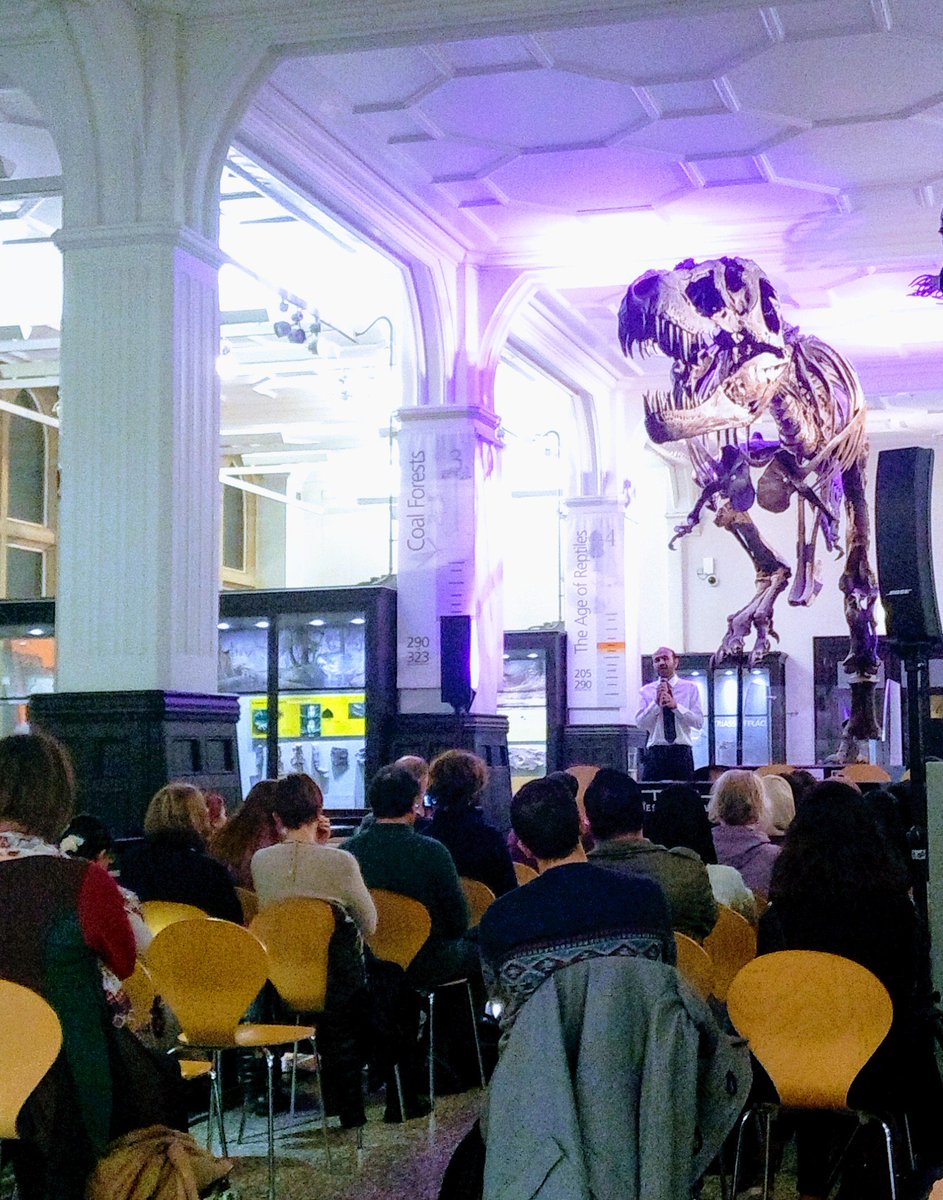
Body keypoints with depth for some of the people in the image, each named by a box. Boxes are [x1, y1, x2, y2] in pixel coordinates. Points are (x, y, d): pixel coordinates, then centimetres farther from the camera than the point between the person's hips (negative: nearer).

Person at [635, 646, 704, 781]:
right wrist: (656, 703, -12)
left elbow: (699, 722, -1)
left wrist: (676, 706, -12)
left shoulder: (690, 688, 8)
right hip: (655, 753, 0)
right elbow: (640, 723, -1)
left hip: (682, 753, 0)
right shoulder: (646, 691, 10)